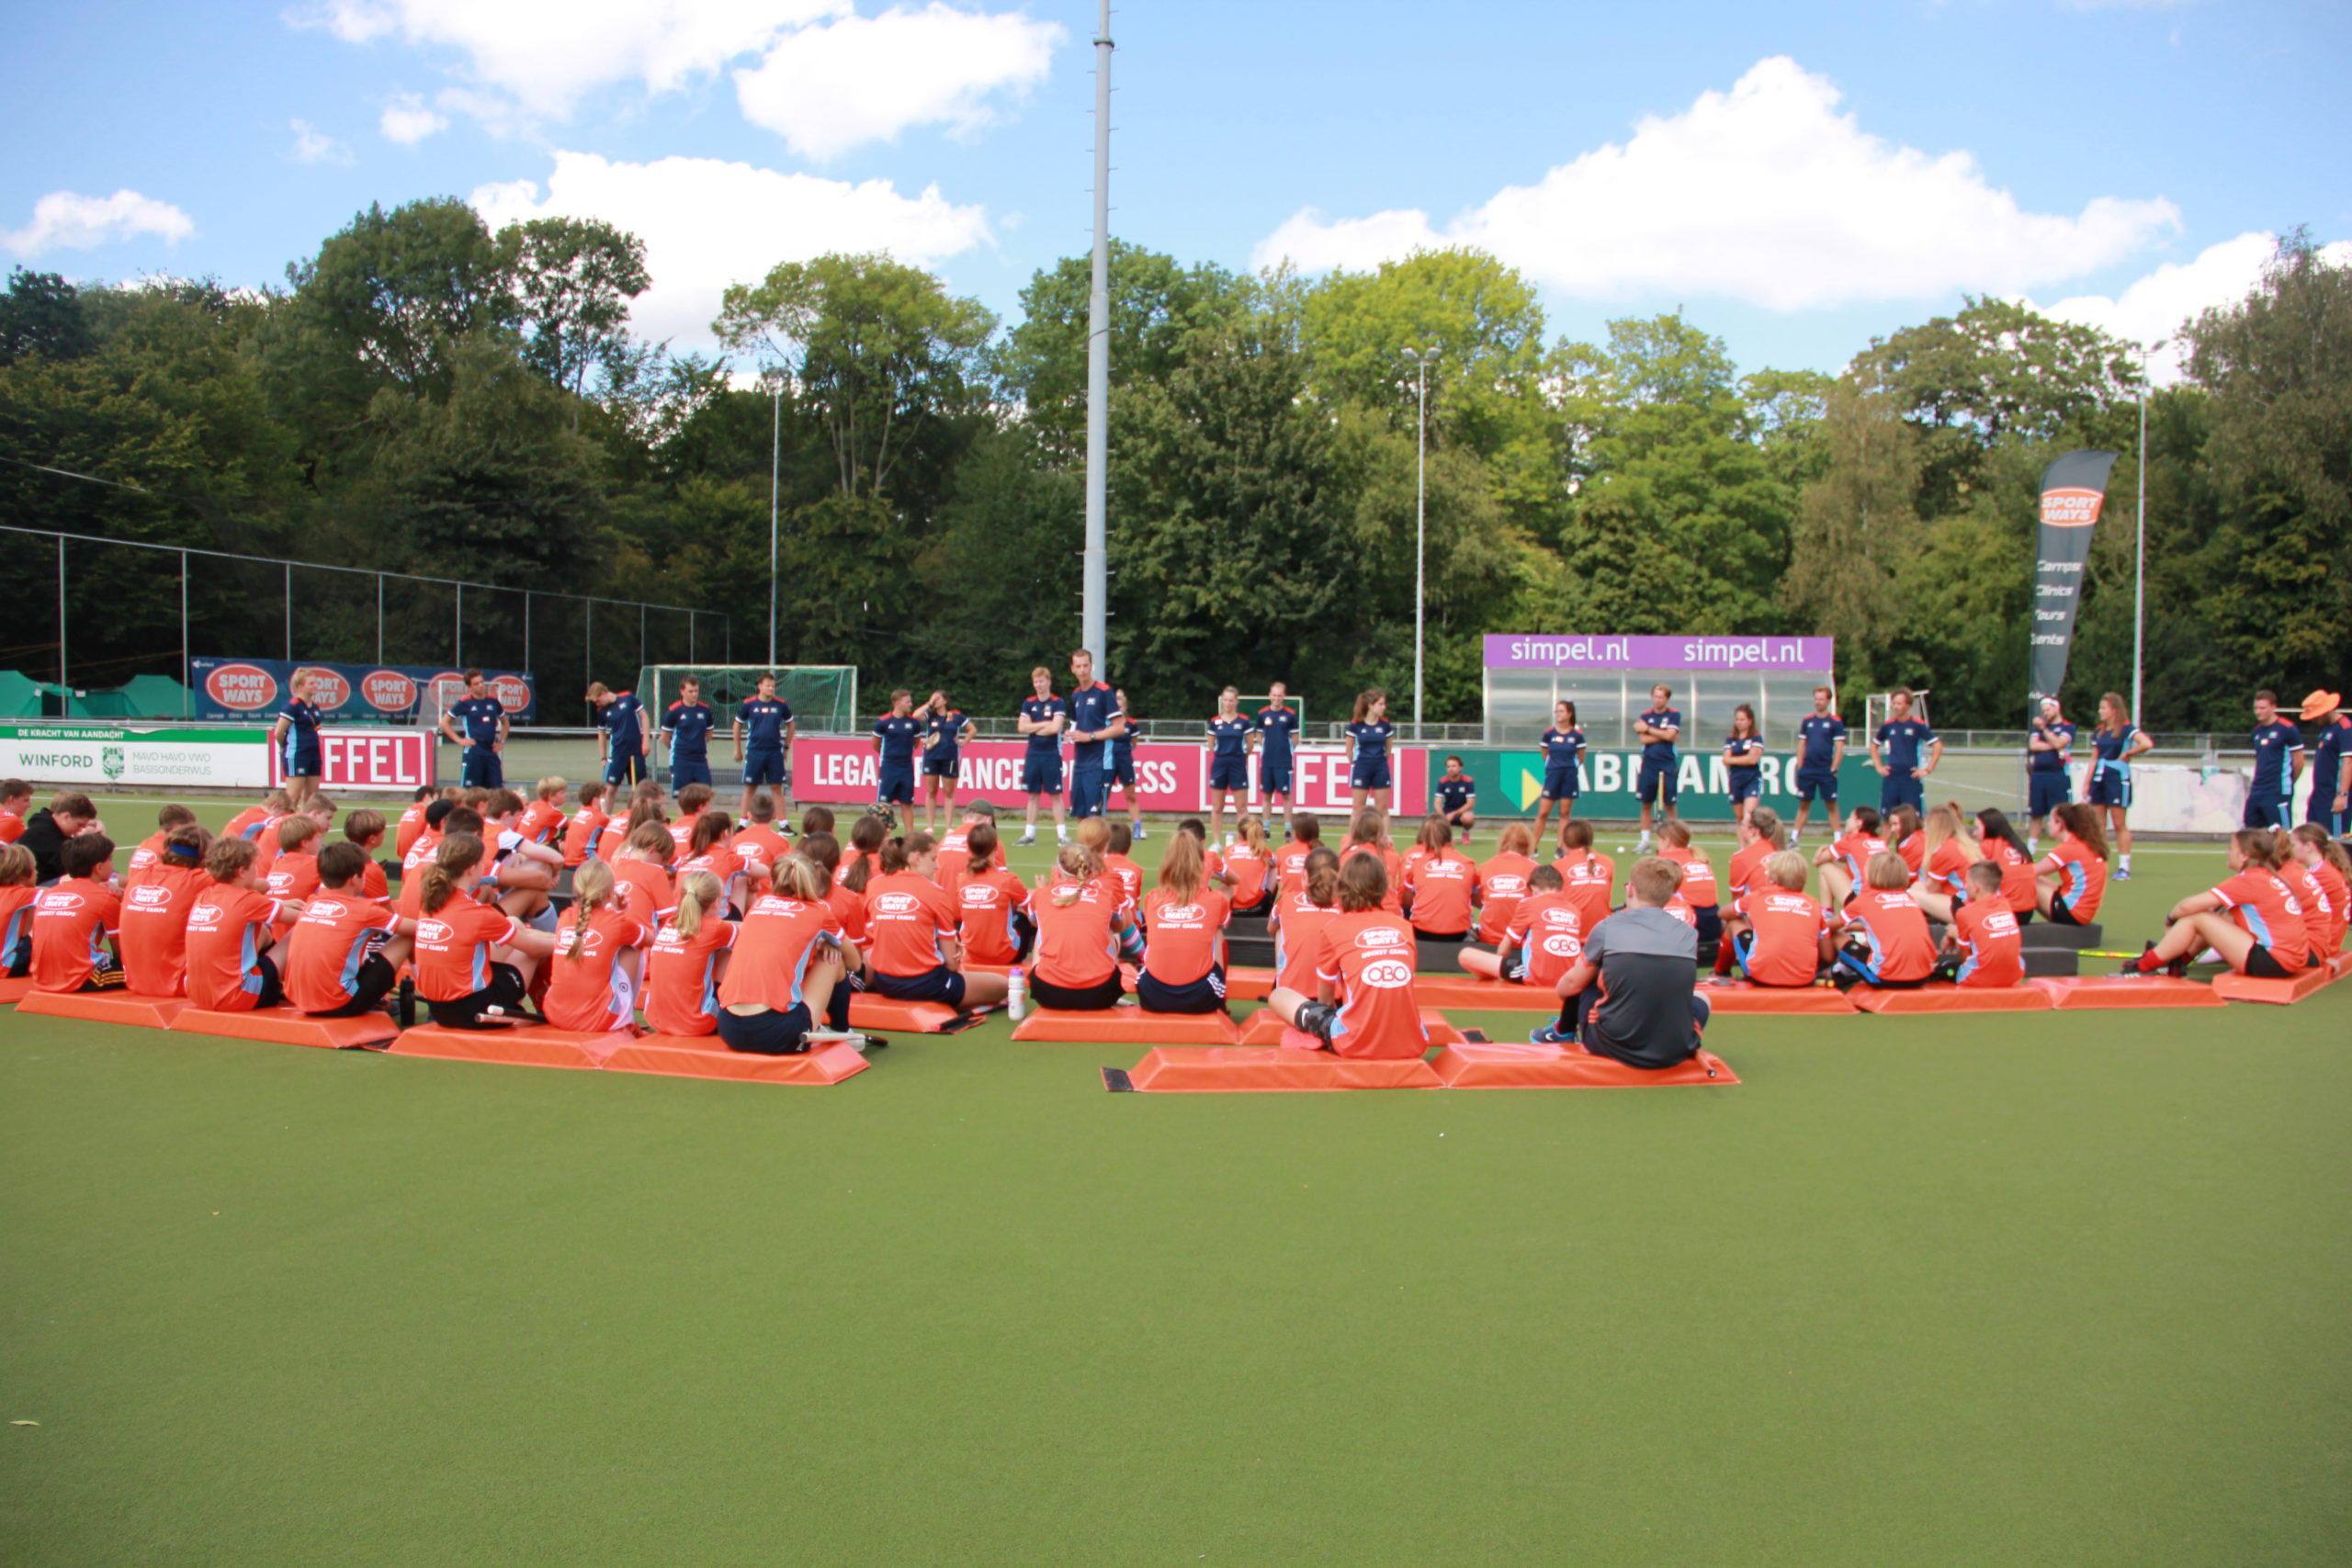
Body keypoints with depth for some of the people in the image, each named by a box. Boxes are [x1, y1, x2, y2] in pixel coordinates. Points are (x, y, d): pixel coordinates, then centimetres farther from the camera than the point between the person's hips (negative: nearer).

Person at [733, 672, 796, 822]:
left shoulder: (781, 705, 2)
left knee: (777, 787, 2)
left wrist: (786, 747, 12)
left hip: (775, 752, 1)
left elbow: (791, 725, 16)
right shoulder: (748, 704, -2)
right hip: (754, 752, -1)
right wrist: (738, 749, 11)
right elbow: (736, 725, 10)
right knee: (750, 787, 3)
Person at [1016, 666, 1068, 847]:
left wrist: (1034, 728, -4)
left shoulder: (1058, 703, -4)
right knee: (1033, 794, 7)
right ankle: (1030, 833, 10)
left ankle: (1061, 833, -1)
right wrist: (1044, 724, -8)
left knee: (1055, 794, -3)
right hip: (1033, 754, 4)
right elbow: (1022, 727, -1)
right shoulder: (1028, 703, 8)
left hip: (1051, 754, -4)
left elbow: (1055, 728, -15)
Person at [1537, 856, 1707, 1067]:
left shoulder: (1608, 928, -5)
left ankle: (1563, 1032, 45)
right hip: (1674, 1055, 1)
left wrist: (1561, 990, 30)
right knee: (1699, 1000, 30)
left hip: (1614, 1047, -1)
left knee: (1581, 980, 24)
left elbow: (1572, 984, 6)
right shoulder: (1689, 935, -1)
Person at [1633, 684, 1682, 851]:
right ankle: (1645, 841, 9)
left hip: (1668, 764, -2)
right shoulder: (1644, 716, 6)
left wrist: (1648, 729, -6)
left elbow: (1670, 735, -12)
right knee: (1646, 803, 4)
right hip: (1649, 764, 2)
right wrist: (1664, 735, -9)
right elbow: (1644, 739, -5)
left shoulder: (1674, 715, 1)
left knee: (1669, 804, 1)